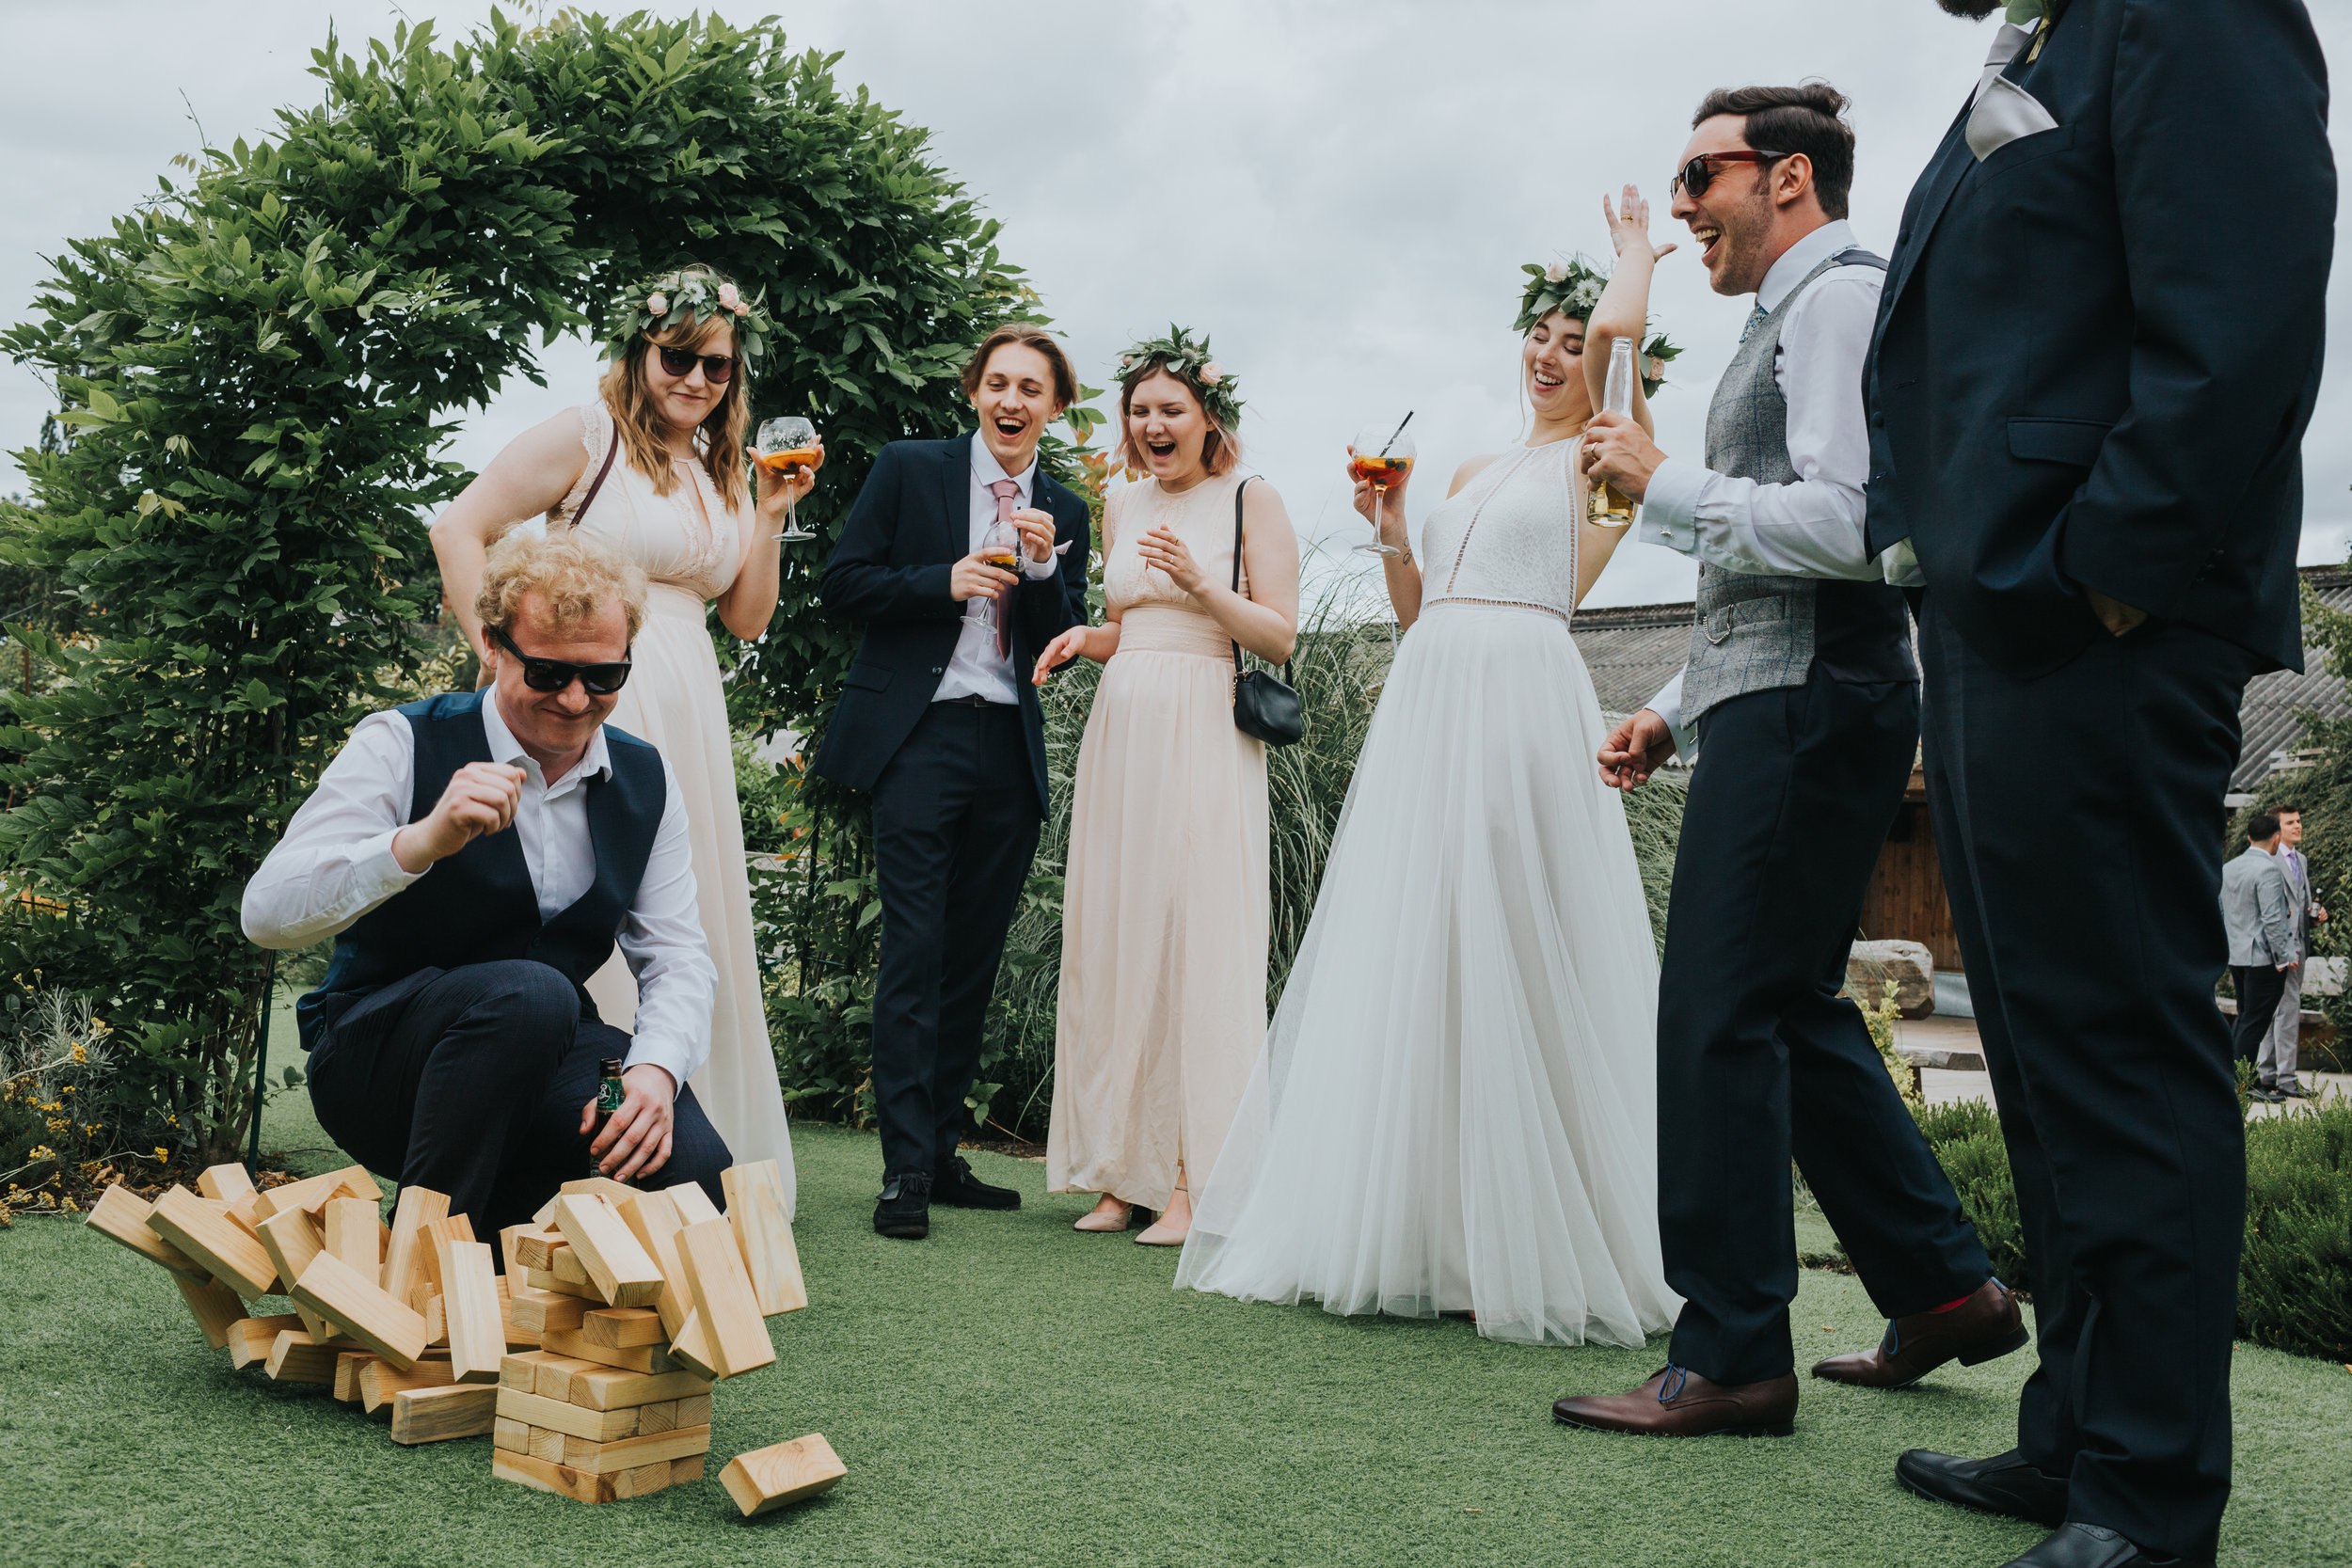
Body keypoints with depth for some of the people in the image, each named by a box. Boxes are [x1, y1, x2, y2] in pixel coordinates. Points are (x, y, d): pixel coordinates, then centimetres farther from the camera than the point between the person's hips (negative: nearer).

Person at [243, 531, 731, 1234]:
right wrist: (420, 841, -36)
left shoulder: (647, 782, 5)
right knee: (527, 993, -36)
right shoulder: (403, 746, -10)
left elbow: (676, 954, 2)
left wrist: (655, 1070, -19)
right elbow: (267, 913, -19)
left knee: (697, 1173, -23)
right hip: (373, 1056, -4)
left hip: (542, 1058, 4)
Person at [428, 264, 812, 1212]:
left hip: (687, 717, 7)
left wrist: (770, 515, 5)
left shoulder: (722, 472, 18)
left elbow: (747, 618, 16)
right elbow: (459, 528, -5)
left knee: (691, 926, 10)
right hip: (592, 705, -7)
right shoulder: (587, 436, -2)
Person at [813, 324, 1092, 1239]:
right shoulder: (907, 470, 5)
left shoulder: (1066, 514, 14)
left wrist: (1045, 567, -9)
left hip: (1011, 750, 4)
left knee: (974, 957, 8)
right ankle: (906, 1170, -5)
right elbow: (843, 586, 0)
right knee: (915, 951, -9)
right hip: (919, 735, -4)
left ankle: (942, 1153, 18)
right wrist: (946, 580, -11)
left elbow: (1069, 644, 8)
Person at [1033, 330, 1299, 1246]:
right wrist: (1084, 639, 4)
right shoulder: (1120, 510, 17)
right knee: (1114, 940, 3)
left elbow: (1281, 637, -2)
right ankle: (1126, 1171, 11)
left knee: (1197, 939, -8)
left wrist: (1202, 584, -15)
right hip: (1120, 727, 6)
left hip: (1203, 734, -6)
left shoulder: (1249, 499, 1)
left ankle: (1196, 1180, -3)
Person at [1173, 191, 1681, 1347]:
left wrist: (1637, 250, 7)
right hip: (1424, 709, 7)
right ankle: (1410, 1231, 14)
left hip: (1523, 710, -6)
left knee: (1513, 963, -8)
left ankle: (1538, 1245, 2)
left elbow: (1619, 325, -12)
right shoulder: (1472, 473, 23)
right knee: (1405, 958, 5)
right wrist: (1391, 528, 9)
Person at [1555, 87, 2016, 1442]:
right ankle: (1945, 1288, 23)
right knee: (1792, 1009, 13)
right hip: (1775, 706, 11)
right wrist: (1675, 710, 21)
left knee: (1719, 1014, -10)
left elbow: (1851, 526, -21)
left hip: (1809, 707, -11)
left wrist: (1666, 483, -12)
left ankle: (1732, 1355, -2)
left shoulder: (1840, 293, -7)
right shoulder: (1790, 316, 25)